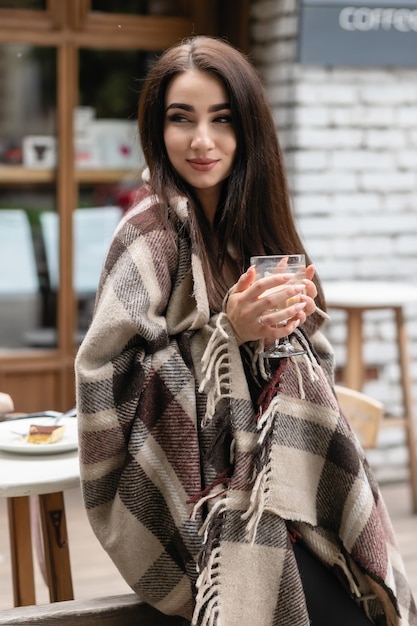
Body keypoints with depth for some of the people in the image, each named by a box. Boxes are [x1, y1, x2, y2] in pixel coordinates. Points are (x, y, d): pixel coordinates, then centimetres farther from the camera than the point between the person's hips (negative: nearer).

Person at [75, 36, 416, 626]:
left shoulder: (246, 220, 11)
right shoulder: (155, 225, -11)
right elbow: (105, 367, -16)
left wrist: (290, 315, -6)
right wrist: (227, 331, -22)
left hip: (272, 475, 6)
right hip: (196, 493, -6)